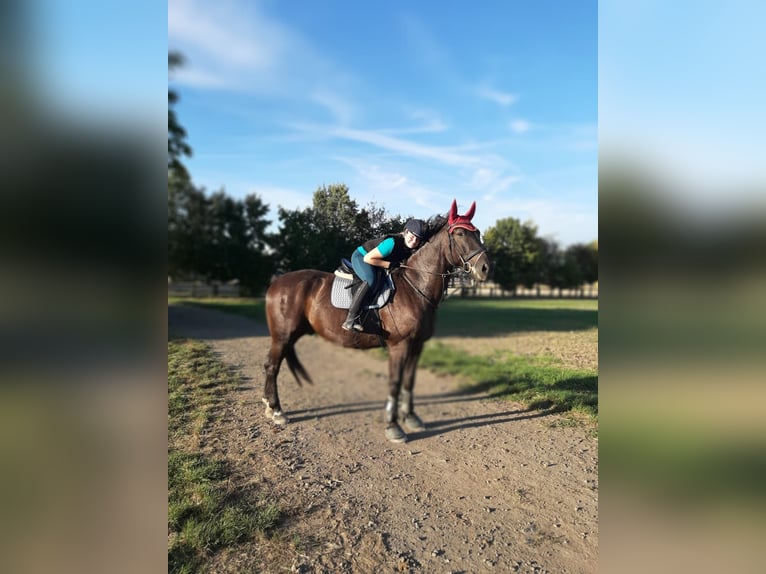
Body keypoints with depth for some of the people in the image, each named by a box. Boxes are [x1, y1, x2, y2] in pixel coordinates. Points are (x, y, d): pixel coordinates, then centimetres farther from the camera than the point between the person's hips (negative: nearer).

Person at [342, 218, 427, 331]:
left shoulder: (410, 250, -11)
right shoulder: (393, 242, -33)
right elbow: (368, 258, -30)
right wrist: (389, 265, -28)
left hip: (375, 262, 9)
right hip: (361, 256, -9)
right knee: (371, 280, -35)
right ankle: (350, 319, -35)